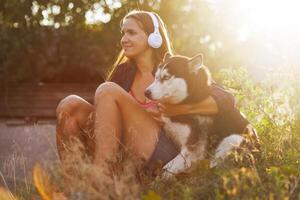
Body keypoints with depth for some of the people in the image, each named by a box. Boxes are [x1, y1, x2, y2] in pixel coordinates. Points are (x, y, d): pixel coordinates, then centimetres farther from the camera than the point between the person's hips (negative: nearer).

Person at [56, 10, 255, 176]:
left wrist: (183, 108, -21)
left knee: (107, 91, -20)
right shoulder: (124, 72, 19)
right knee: (71, 105, -11)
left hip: (160, 155, -5)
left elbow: (227, 99, -5)